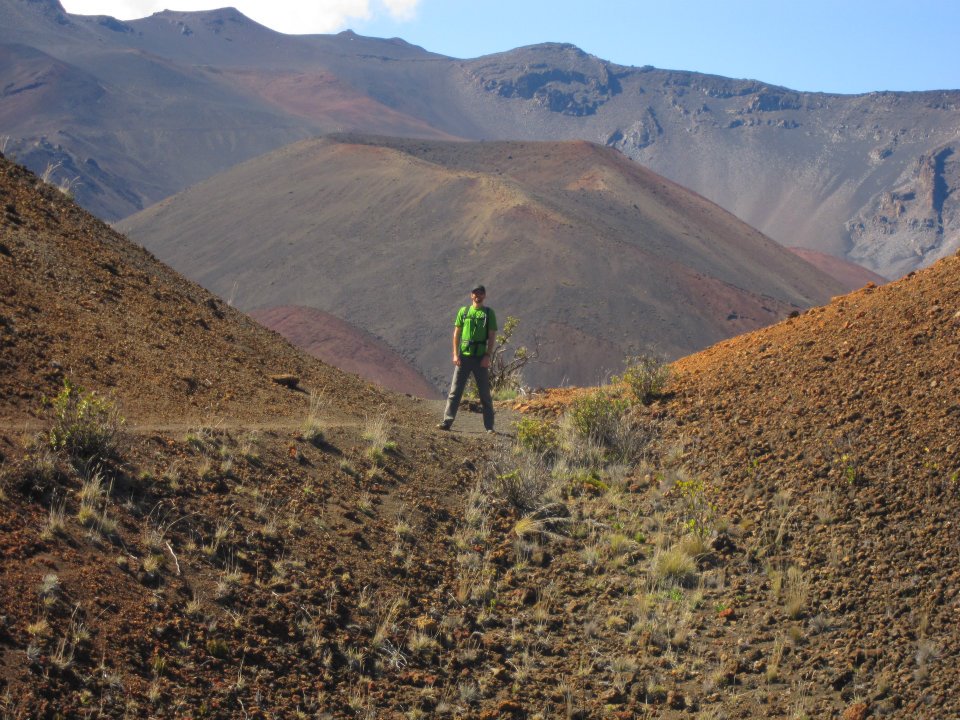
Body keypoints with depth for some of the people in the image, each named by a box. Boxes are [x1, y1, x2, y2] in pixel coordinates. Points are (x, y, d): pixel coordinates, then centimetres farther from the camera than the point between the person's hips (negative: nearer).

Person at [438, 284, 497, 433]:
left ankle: (489, 426, 8)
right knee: (455, 390, -3)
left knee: (485, 393, 4)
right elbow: (456, 334, 7)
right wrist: (455, 354, -3)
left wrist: (488, 356, -11)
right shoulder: (463, 311, 8)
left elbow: (492, 337, 0)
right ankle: (447, 421, -3)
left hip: (481, 358, -1)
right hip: (464, 356, 1)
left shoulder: (489, 313, 4)